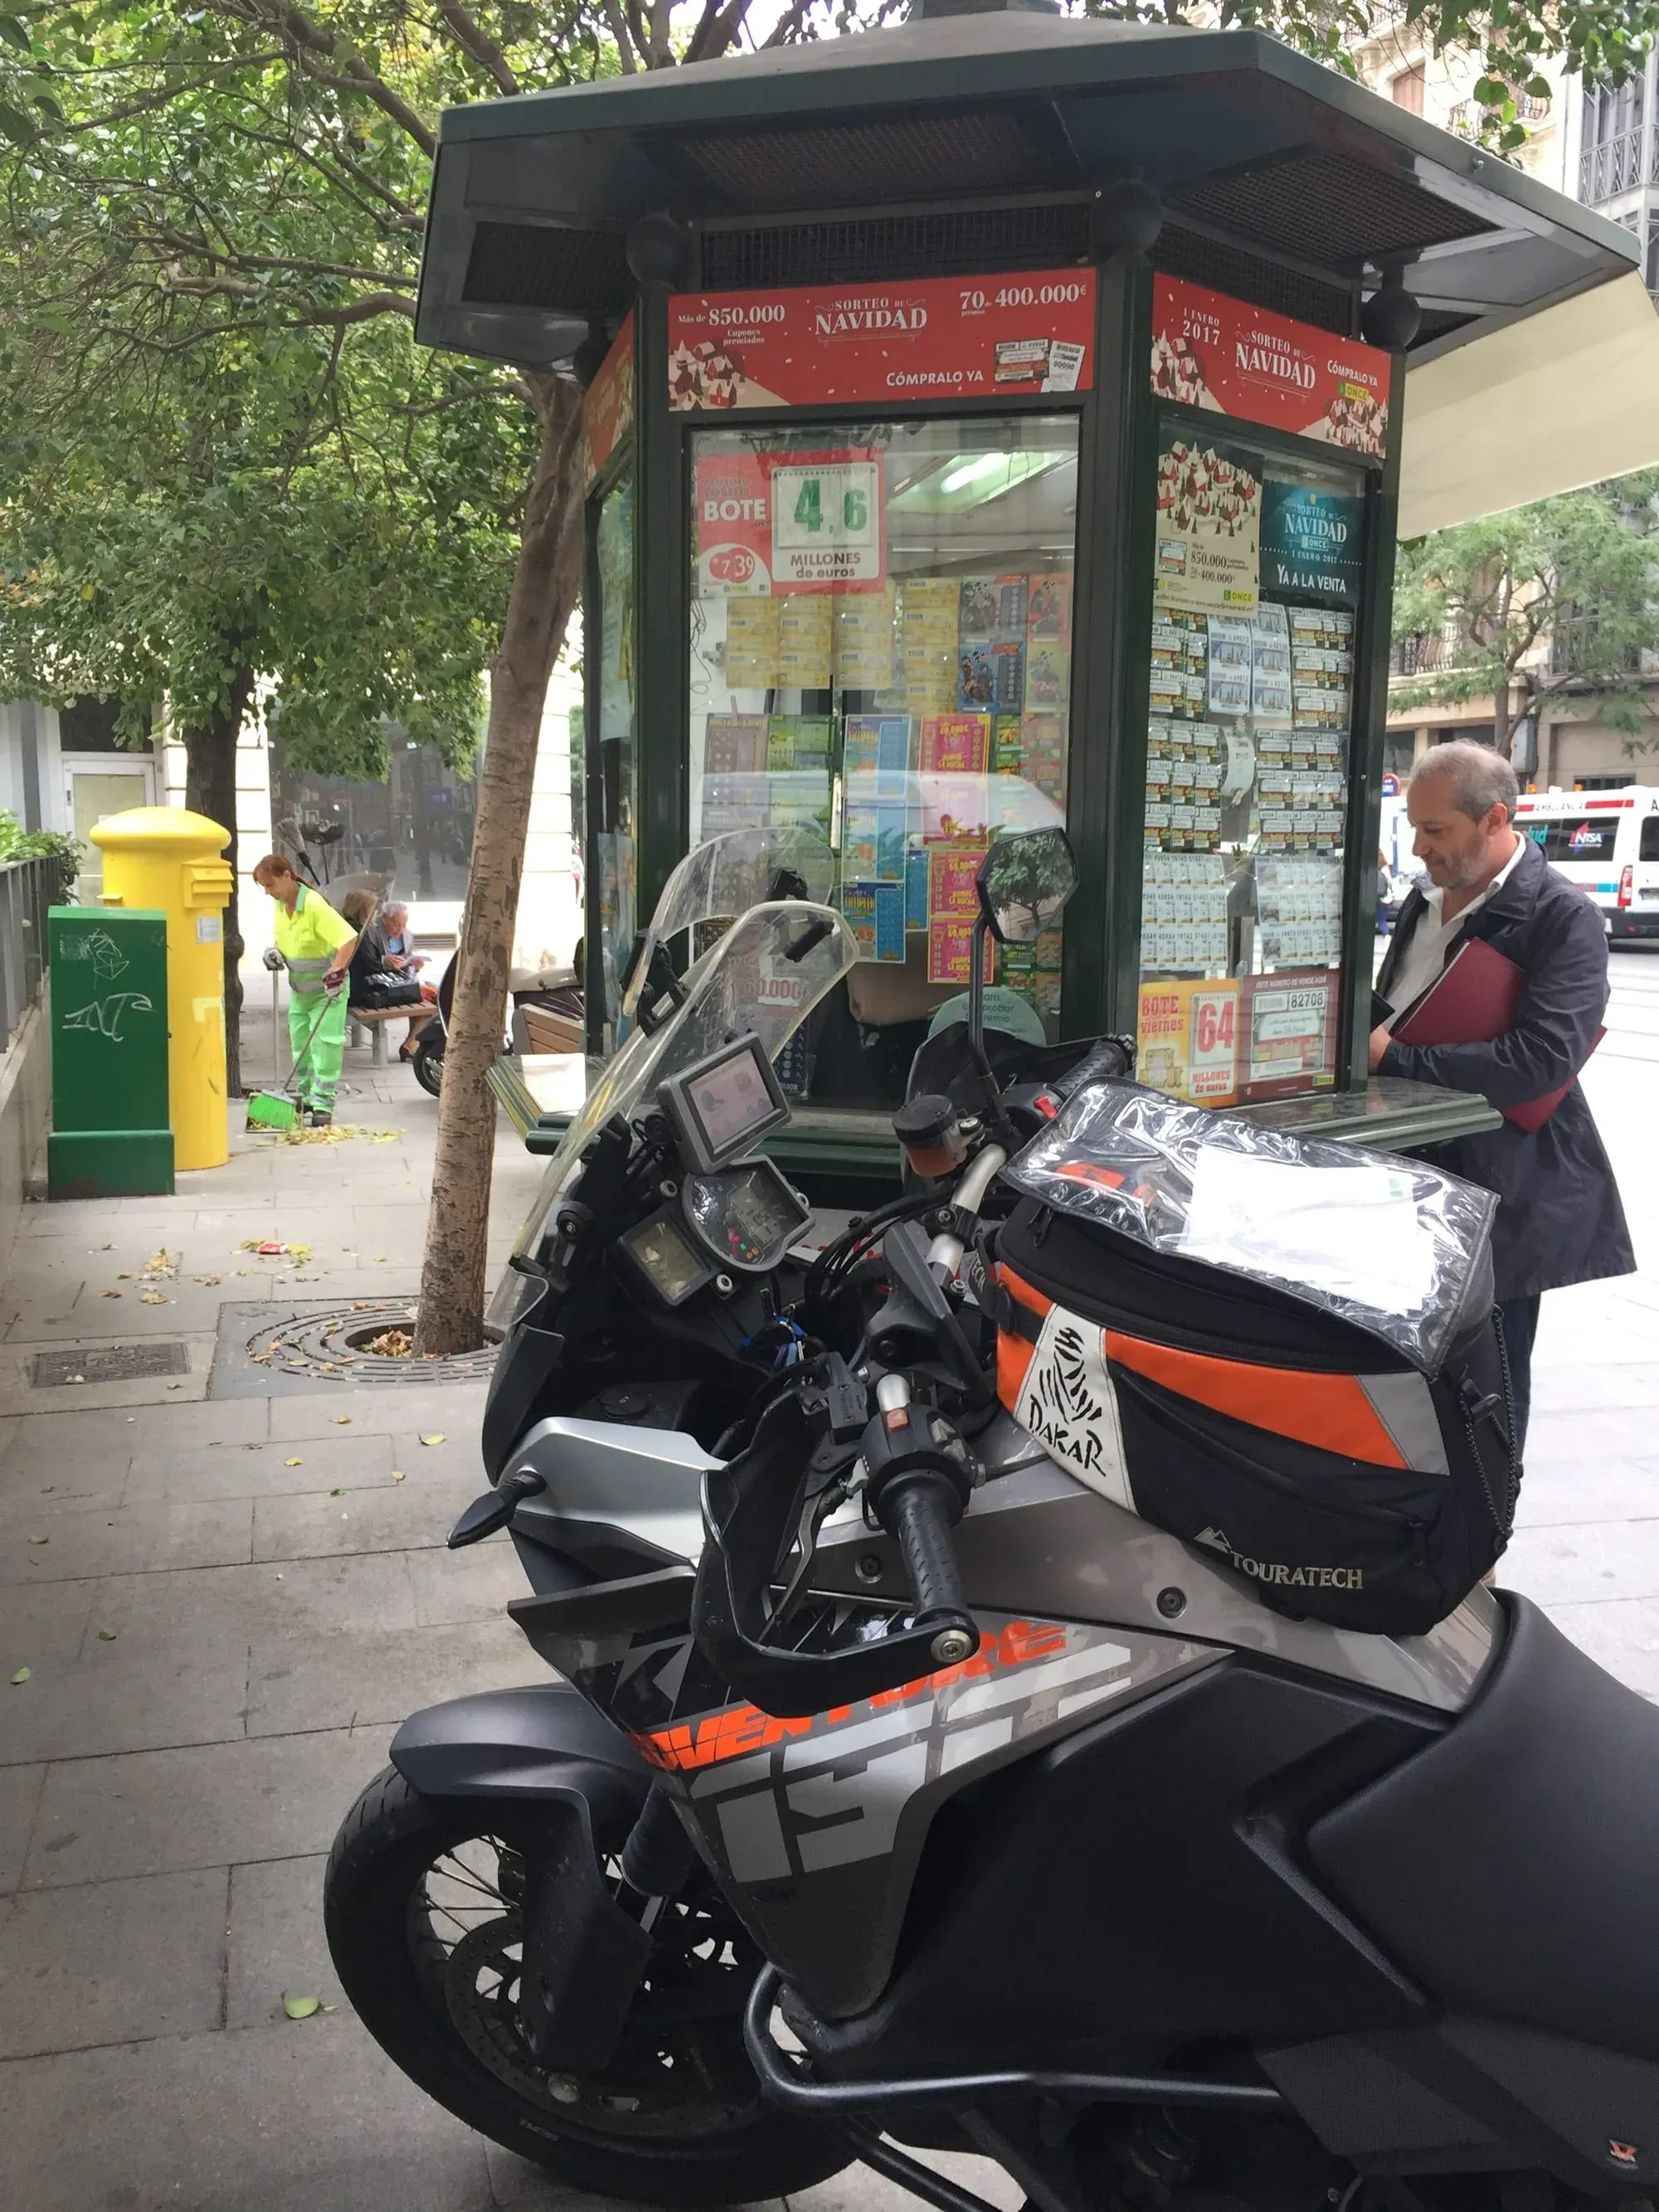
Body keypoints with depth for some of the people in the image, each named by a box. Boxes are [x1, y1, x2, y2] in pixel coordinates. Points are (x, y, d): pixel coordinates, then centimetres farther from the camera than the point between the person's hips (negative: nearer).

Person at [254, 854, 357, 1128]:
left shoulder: (314, 905, -26)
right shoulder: (280, 905, -2)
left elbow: (349, 937, -33)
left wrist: (336, 970, -41)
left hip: (325, 987, -8)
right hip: (299, 987, 8)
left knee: (325, 1044, -9)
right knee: (300, 1044, 13)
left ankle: (322, 1104, -7)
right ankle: (306, 1098, 24)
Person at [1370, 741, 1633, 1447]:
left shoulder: (1563, 917, -14)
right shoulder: (1425, 899, 11)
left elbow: (1541, 1062, -26)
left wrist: (1395, 1059, -22)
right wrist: (1365, 1033, -1)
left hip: (1501, 1190, -7)